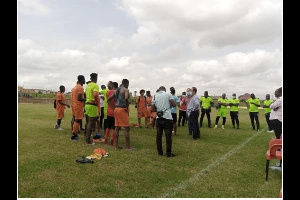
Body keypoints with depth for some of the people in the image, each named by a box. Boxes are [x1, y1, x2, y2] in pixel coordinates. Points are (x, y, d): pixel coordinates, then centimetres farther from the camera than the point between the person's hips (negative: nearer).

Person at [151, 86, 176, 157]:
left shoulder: (155, 96, 7)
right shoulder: (168, 94, -2)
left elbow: (153, 109, 5)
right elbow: (174, 104, -8)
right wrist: (169, 105, 12)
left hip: (159, 118, 4)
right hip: (167, 117, -3)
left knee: (159, 135, 11)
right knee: (168, 136, 1)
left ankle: (160, 152, 16)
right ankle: (168, 153, 4)